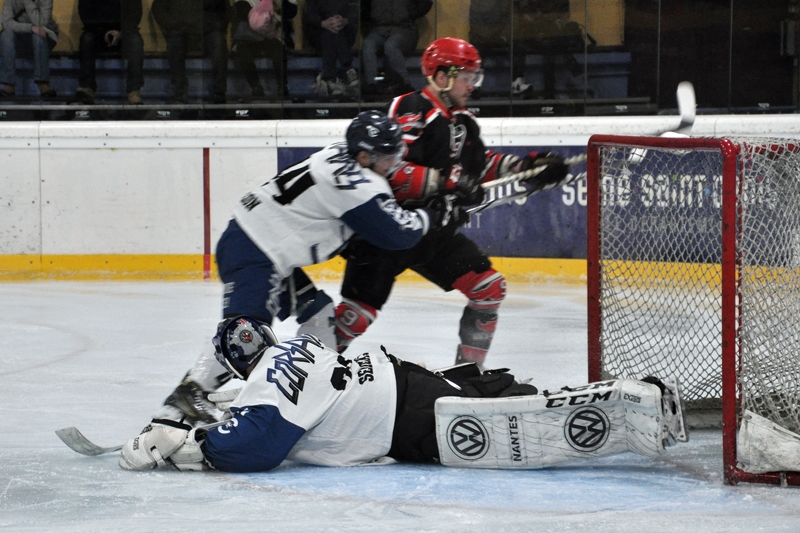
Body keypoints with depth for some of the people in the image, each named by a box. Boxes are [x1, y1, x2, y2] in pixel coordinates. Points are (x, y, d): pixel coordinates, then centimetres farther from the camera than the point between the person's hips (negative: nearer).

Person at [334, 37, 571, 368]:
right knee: (362, 308, -14)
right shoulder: (410, 111, -18)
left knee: (490, 288, 4)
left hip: (437, 231, 9)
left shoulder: (463, 123, 13)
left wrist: (529, 166, 8)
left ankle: (469, 367, 15)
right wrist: (445, 182, -30)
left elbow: (482, 165, 21)